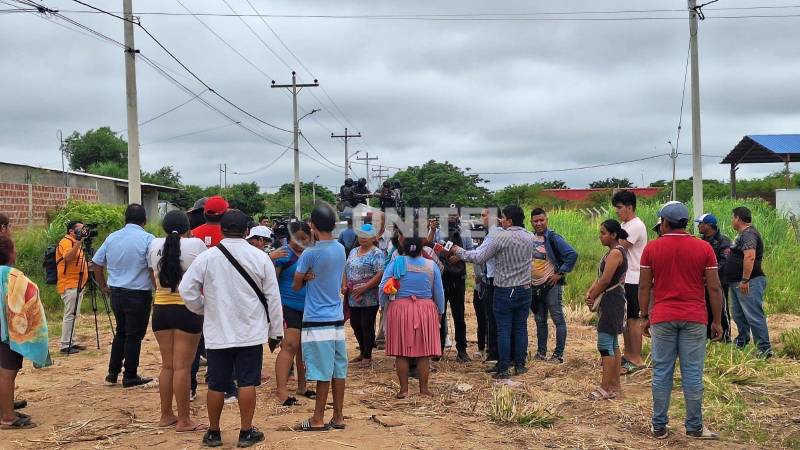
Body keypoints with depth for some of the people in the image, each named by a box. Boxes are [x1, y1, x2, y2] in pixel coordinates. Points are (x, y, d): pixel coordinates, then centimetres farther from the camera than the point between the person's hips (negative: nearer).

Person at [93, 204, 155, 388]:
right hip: (138, 294, -6)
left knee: (120, 333, 19)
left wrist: (103, 286, 20)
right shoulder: (147, 239, -12)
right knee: (134, 336, 4)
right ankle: (130, 377, 10)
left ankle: (112, 374, 21)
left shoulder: (111, 238, 6)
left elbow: (97, 263, 11)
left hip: (116, 292, 6)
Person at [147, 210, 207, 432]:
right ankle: (183, 420, 3)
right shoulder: (196, 244, -10)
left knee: (167, 365, 14)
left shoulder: (155, 245, 2)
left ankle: (166, 415, 23)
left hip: (160, 308, 5)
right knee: (182, 366, -2)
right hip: (187, 309, -5)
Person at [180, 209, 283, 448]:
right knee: (247, 383, 6)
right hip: (251, 333, 0)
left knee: (216, 384, 10)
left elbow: (186, 289, -3)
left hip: (217, 333, 1)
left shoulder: (207, 257, -6)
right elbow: (273, 297, -3)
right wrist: (275, 331, 6)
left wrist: (204, 309, 15)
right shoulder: (260, 257, -6)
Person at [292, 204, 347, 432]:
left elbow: (296, 285, -2)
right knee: (338, 370, 9)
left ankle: (318, 419, 7)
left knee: (323, 372, -2)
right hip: (337, 318, 6)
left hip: (317, 321, -6)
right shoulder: (340, 249, 6)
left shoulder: (310, 254, -13)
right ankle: (338, 417, 15)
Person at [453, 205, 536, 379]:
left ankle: (503, 368, 4)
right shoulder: (529, 238, 1)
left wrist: (459, 252, 6)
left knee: (503, 330, 1)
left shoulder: (501, 238, -14)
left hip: (504, 290, -5)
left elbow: (479, 258, -9)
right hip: (524, 289, 5)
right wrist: (505, 228, 20)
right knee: (521, 328, 11)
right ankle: (520, 365, 16)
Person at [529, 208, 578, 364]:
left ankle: (559, 355, 0)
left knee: (558, 319, -3)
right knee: (540, 321, 14)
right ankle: (541, 352, 23)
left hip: (551, 285, -7)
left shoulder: (554, 238, -10)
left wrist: (560, 273, -15)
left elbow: (572, 255, -17)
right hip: (535, 286, 7)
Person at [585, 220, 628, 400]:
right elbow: (601, 277, 15)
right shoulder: (613, 252, 16)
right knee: (613, 344, 14)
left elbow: (606, 280, -20)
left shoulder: (615, 253, -16)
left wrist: (592, 298, -9)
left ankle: (606, 388, -6)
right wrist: (590, 292, 1)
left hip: (612, 301, -11)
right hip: (611, 301, 11)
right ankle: (615, 385, 20)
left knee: (605, 344, -9)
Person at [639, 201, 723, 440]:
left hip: (662, 318, 1)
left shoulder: (651, 248, -1)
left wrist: (645, 316, 11)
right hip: (694, 319, 0)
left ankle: (659, 427, 12)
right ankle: (694, 427, 12)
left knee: (662, 372, 6)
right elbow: (714, 288, -1)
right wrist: (716, 320, 7)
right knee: (693, 373, 4)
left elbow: (644, 286, 2)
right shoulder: (704, 248, -1)